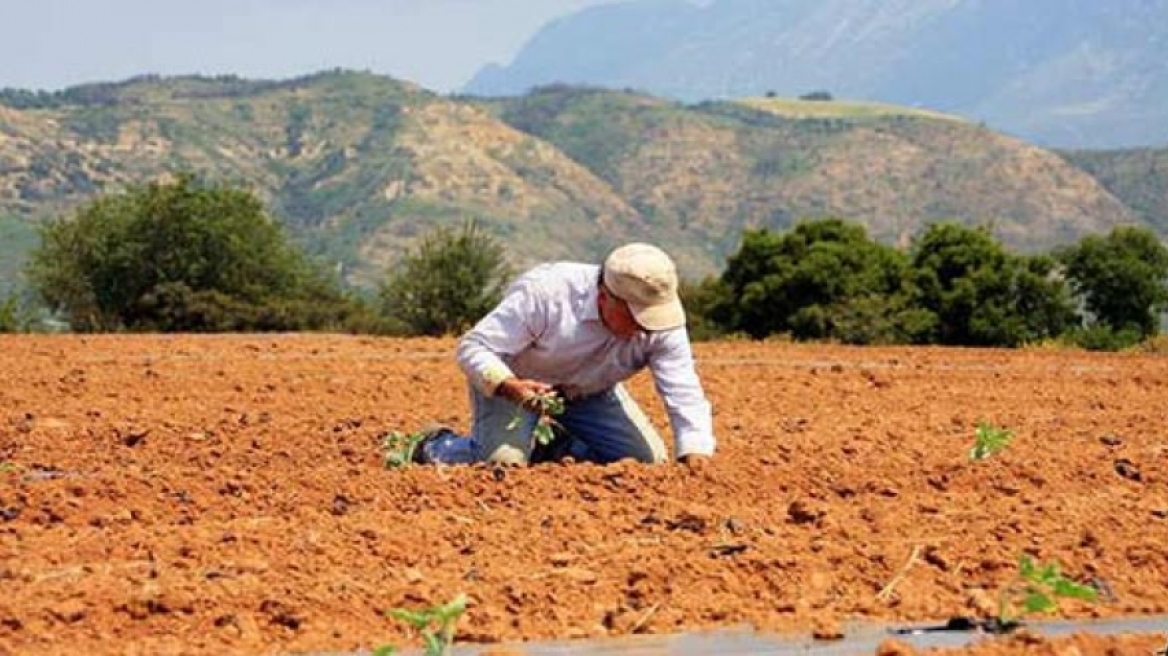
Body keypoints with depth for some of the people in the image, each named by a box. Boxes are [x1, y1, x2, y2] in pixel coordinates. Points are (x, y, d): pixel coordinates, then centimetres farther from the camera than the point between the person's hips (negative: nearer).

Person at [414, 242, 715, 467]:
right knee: (503, 464, -27)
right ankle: (438, 447, 8)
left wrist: (695, 458, -41)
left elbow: (685, 394, -26)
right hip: (510, 381, -5)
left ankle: (554, 451, 18)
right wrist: (508, 386, -52)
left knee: (649, 460, -6)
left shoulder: (661, 324, -26)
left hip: (590, 391, 5)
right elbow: (473, 347, -33)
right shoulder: (544, 294, -37)